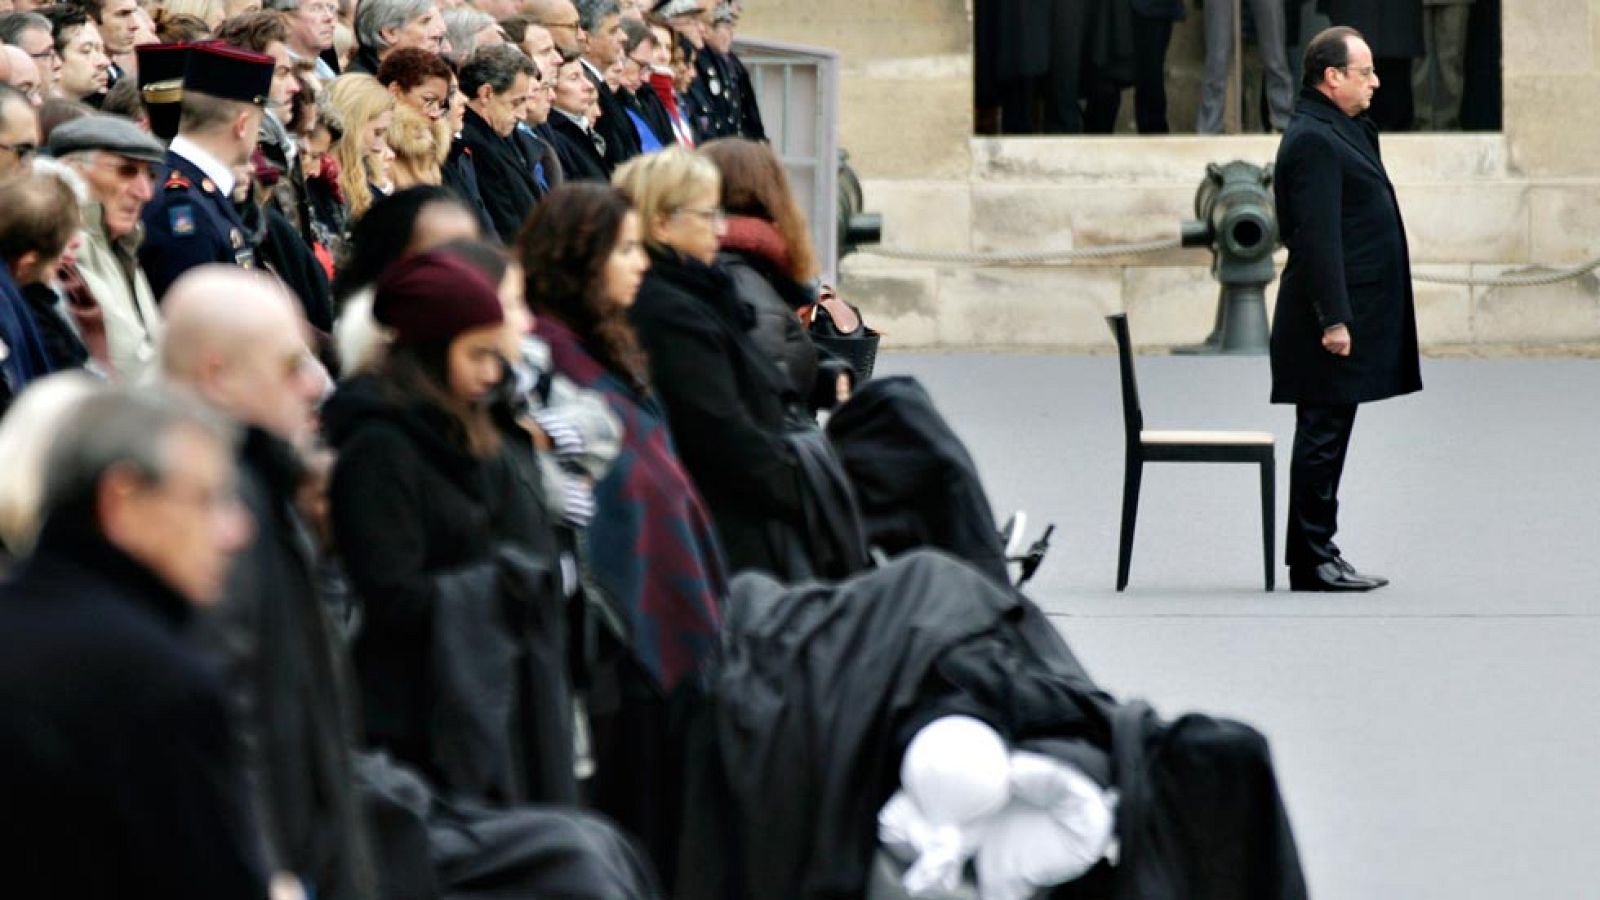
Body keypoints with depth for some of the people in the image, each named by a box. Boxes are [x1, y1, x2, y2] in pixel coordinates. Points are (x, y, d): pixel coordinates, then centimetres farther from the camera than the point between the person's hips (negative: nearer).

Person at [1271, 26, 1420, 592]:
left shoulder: (1337, 131, 17)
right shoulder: (1313, 140, -16)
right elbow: (1317, 236, -22)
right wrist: (1334, 319, -24)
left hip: (1351, 318, 11)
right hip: (1332, 317, -11)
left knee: (1325, 438, 12)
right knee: (1322, 435, -6)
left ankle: (1315, 556, 17)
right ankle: (1312, 562, -3)